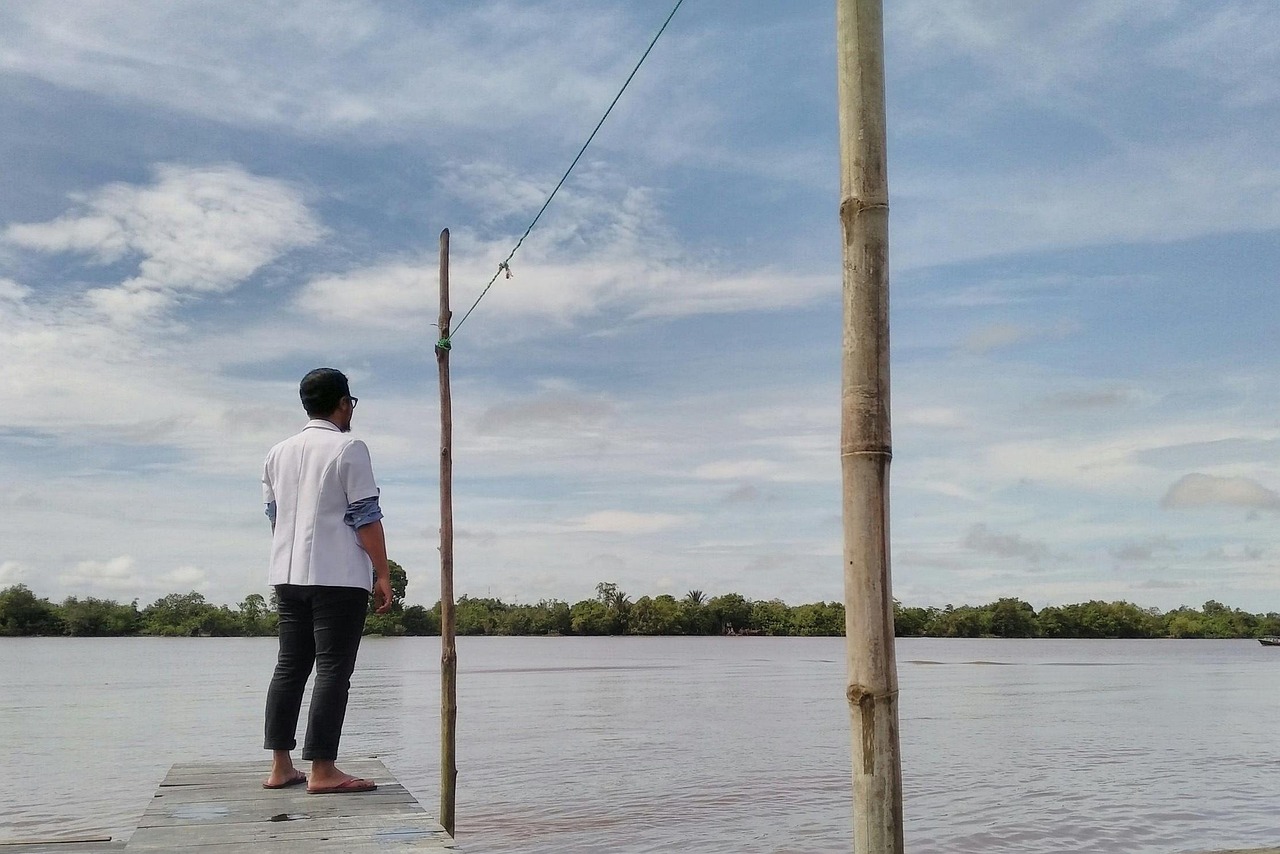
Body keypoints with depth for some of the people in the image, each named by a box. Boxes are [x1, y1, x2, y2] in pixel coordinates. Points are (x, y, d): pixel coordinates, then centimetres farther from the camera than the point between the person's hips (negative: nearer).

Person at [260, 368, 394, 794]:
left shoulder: (278, 453, 15)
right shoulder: (348, 449, -6)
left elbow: (273, 516, 19)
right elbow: (366, 518, -10)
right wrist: (383, 574, -6)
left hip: (288, 576, 7)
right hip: (339, 577, -7)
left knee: (289, 666, 10)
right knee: (333, 671, -5)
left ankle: (281, 766, 12)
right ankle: (321, 770, -5)